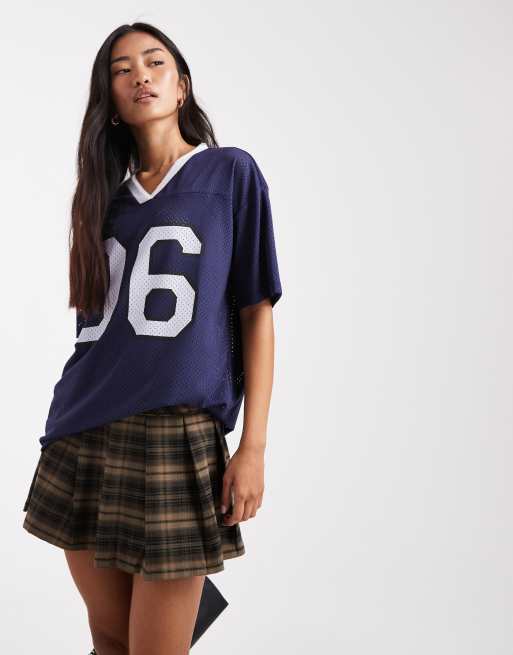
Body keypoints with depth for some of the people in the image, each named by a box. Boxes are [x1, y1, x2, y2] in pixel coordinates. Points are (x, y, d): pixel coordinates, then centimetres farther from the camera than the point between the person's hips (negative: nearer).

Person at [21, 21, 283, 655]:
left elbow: (256, 312, -1)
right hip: (82, 435, 5)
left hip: (178, 435, -4)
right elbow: (90, 316, 17)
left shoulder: (230, 173, 2)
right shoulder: (106, 192, 15)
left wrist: (253, 446, -7)